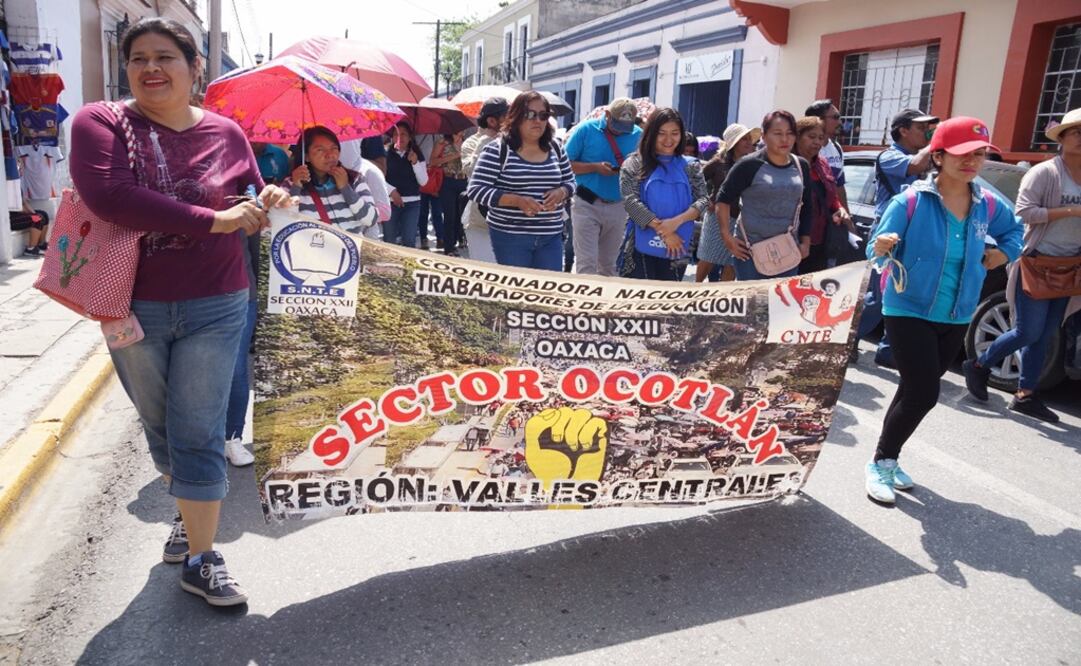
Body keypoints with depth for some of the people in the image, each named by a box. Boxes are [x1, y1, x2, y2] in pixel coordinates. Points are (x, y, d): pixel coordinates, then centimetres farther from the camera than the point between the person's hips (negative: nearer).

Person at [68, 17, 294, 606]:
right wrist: (213, 220, -25)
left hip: (213, 309, -1)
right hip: (133, 309, 1)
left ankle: (201, 561, 11)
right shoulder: (100, 123, -4)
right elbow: (108, 195, -23)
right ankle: (188, 512, 43)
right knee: (160, 425, 18)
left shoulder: (225, 133, 2)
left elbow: (247, 217, 12)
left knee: (198, 433, 1)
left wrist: (269, 203, -12)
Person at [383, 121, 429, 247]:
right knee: (389, 240, 4)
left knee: (409, 241, -3)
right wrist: (392, 191, -13)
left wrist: (415, 163, -10)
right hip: (391, 202, -1)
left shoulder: (417, 156, 7)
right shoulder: (386, 154, -1)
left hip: (412, 203, 1)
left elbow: (423, 181, 1)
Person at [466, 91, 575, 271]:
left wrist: (561, 192, -6)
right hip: (510, 237, -4)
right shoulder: (497, 150, -8)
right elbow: (476, 190, -12)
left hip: (551, 237, 5)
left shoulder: (555, 150, 8)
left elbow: (570, 181, 19)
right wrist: (517, 200, -22)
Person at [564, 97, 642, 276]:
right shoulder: (586, 129, -5)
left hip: (618, 207, 3)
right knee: (586, 264, -7)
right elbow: (566, 164, -5)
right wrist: (595, 167, -18)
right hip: (587, 205, -3)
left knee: (608, 265, 13)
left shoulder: (637, 134, 4)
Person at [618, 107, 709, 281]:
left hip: (676, 248, 2)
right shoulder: (634, 163, 1)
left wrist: (677, 221, -17)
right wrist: (663, 231, -16)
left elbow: (703, 200, 1)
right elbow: (630, 201, -9)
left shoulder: (690, 166, 9)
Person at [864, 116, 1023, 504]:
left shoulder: (989, 206, 1)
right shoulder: (911, 202, -15)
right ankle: (880, 463, 6)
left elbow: (1014, 230, 23)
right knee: (923, 393, -13)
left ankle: (888, 458, 29)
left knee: (915, 390, 13)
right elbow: (876, 250, -15)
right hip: (909, 312, -5)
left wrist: (1003, 254, 5)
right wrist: (881, 247, -36)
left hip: (956, 318, 6)